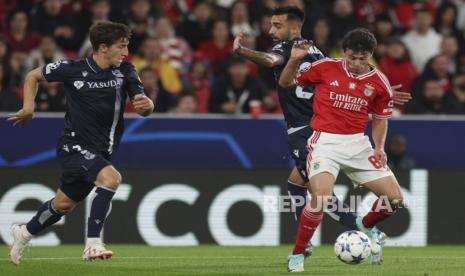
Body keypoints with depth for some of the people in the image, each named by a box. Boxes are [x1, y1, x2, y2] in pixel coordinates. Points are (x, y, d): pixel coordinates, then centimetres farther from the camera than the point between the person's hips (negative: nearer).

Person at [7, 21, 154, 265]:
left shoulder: (125, 72, -4)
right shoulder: (73, 70, -12)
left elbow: (143, 109, -10)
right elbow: (33, 76, 4)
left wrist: (145, 105, -33)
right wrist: (28, 107, -6)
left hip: (100, 152, 5)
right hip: (73, 146, -5)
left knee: (64, 204, 18)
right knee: (111, 178, -30)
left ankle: (24, 233, 44)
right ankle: (92, 244, -24)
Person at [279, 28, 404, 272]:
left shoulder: (379, 82, 1)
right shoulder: (325, 68, -5)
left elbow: (380, 119, 15)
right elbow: (285, 82, 6)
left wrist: (379, 147, 0)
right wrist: (294, 60, -12)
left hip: (358, 143, 4)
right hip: (325, 141, -4)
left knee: (394, 198, -2)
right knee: (322, 197, -27)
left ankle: (366, 225, 33)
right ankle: (297, 255, -8)